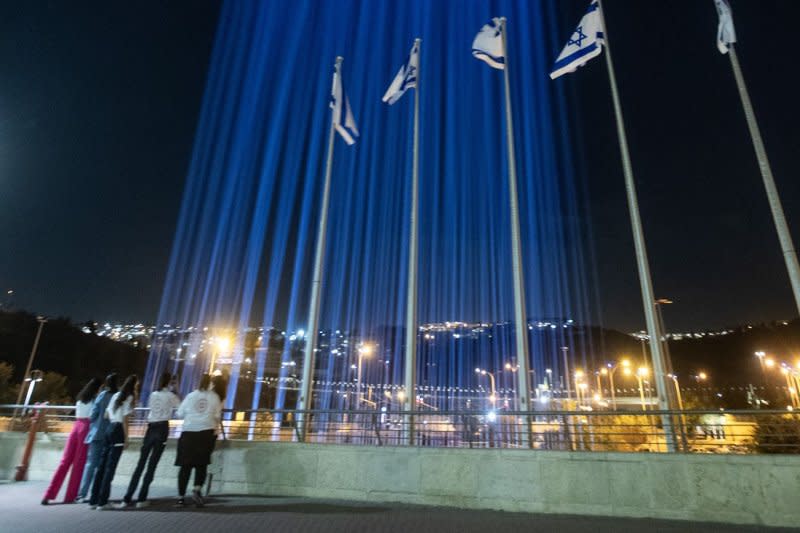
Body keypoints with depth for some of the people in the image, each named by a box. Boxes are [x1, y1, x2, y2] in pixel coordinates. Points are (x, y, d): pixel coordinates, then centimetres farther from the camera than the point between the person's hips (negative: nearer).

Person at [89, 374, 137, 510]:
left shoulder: (116, 395, 14)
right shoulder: (129, 398, -7)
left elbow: (106, 415, 13)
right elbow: (125, 420, -11)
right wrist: (126, 437, -7)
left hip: (109, 428, 7)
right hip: (118, 431, -7)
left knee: (101, 465, 10)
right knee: (110, 467, -2)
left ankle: (93, 501, 15)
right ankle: (102, 502, 1)